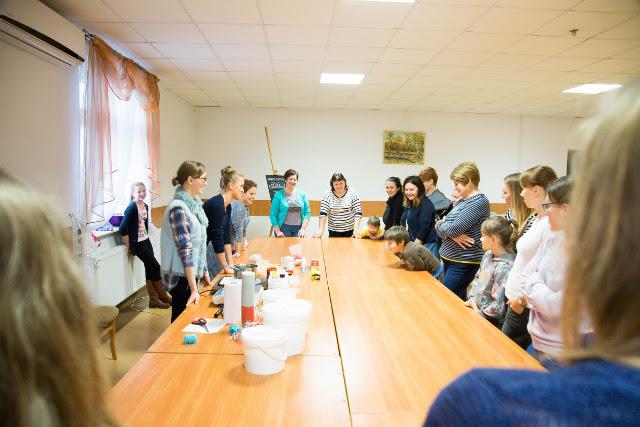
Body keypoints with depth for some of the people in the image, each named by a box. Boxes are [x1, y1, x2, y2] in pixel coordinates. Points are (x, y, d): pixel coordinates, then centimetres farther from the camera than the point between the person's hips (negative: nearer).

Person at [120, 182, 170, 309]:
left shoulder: (145, 206, 7)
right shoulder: (132, 207, -17)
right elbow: (123, 228, -19)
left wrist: (145, 236, 15)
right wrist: (128, 246, -14)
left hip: (146, 240, 8)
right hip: (136, 242, -8)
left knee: (150, 268, 8)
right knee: (155, 266, -4)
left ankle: (154, 299, 15)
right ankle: (163, 296, 9)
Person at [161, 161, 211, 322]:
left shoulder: (193, 204, 6)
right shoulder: (178, 208, -20)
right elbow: (185, 249, -25)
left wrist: (203, 271, 16)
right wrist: (194, 289, -26)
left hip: (192, 272, 8)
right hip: (181, 276, -8)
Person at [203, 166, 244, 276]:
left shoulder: (227, 206, 3)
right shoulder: (217, 204, -24)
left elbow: (226, 235, 5)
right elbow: (217, 237, -23)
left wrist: (230, 264, 3)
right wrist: (225, 267, -15)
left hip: (206, 246, 9)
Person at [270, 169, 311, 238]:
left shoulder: (302, 194, 6)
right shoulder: (279, 195, -1)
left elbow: (307, 213, 5)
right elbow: (273, 214, -2)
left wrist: (303, 228, -6)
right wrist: (278, 231, -9)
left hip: (298, 228, 2)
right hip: (284, 228, -2)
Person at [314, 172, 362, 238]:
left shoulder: (352, 193, -5)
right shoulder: (327, 195, -4)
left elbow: (358, 212, -8)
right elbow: (323, 213, -7)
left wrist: (356, 230, -17)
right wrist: (321, 230, -15)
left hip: (350, 230, 0)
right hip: (333, 231, 1)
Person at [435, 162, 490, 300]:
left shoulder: (479, 202, -13)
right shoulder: (462, 200, 13)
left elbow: (453, 229, -21)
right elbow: (440, 229, 10)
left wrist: (440, 225, -1)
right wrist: (452, 234, -11)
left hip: (463, 263, -9)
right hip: (450, 259, 9)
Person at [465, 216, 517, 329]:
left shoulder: (504, 267, -24)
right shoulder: (488, 255, 2)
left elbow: (497, 307, -24)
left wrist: (478, 313, -11)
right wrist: (472, 299, 4)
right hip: (476, 308, 7)